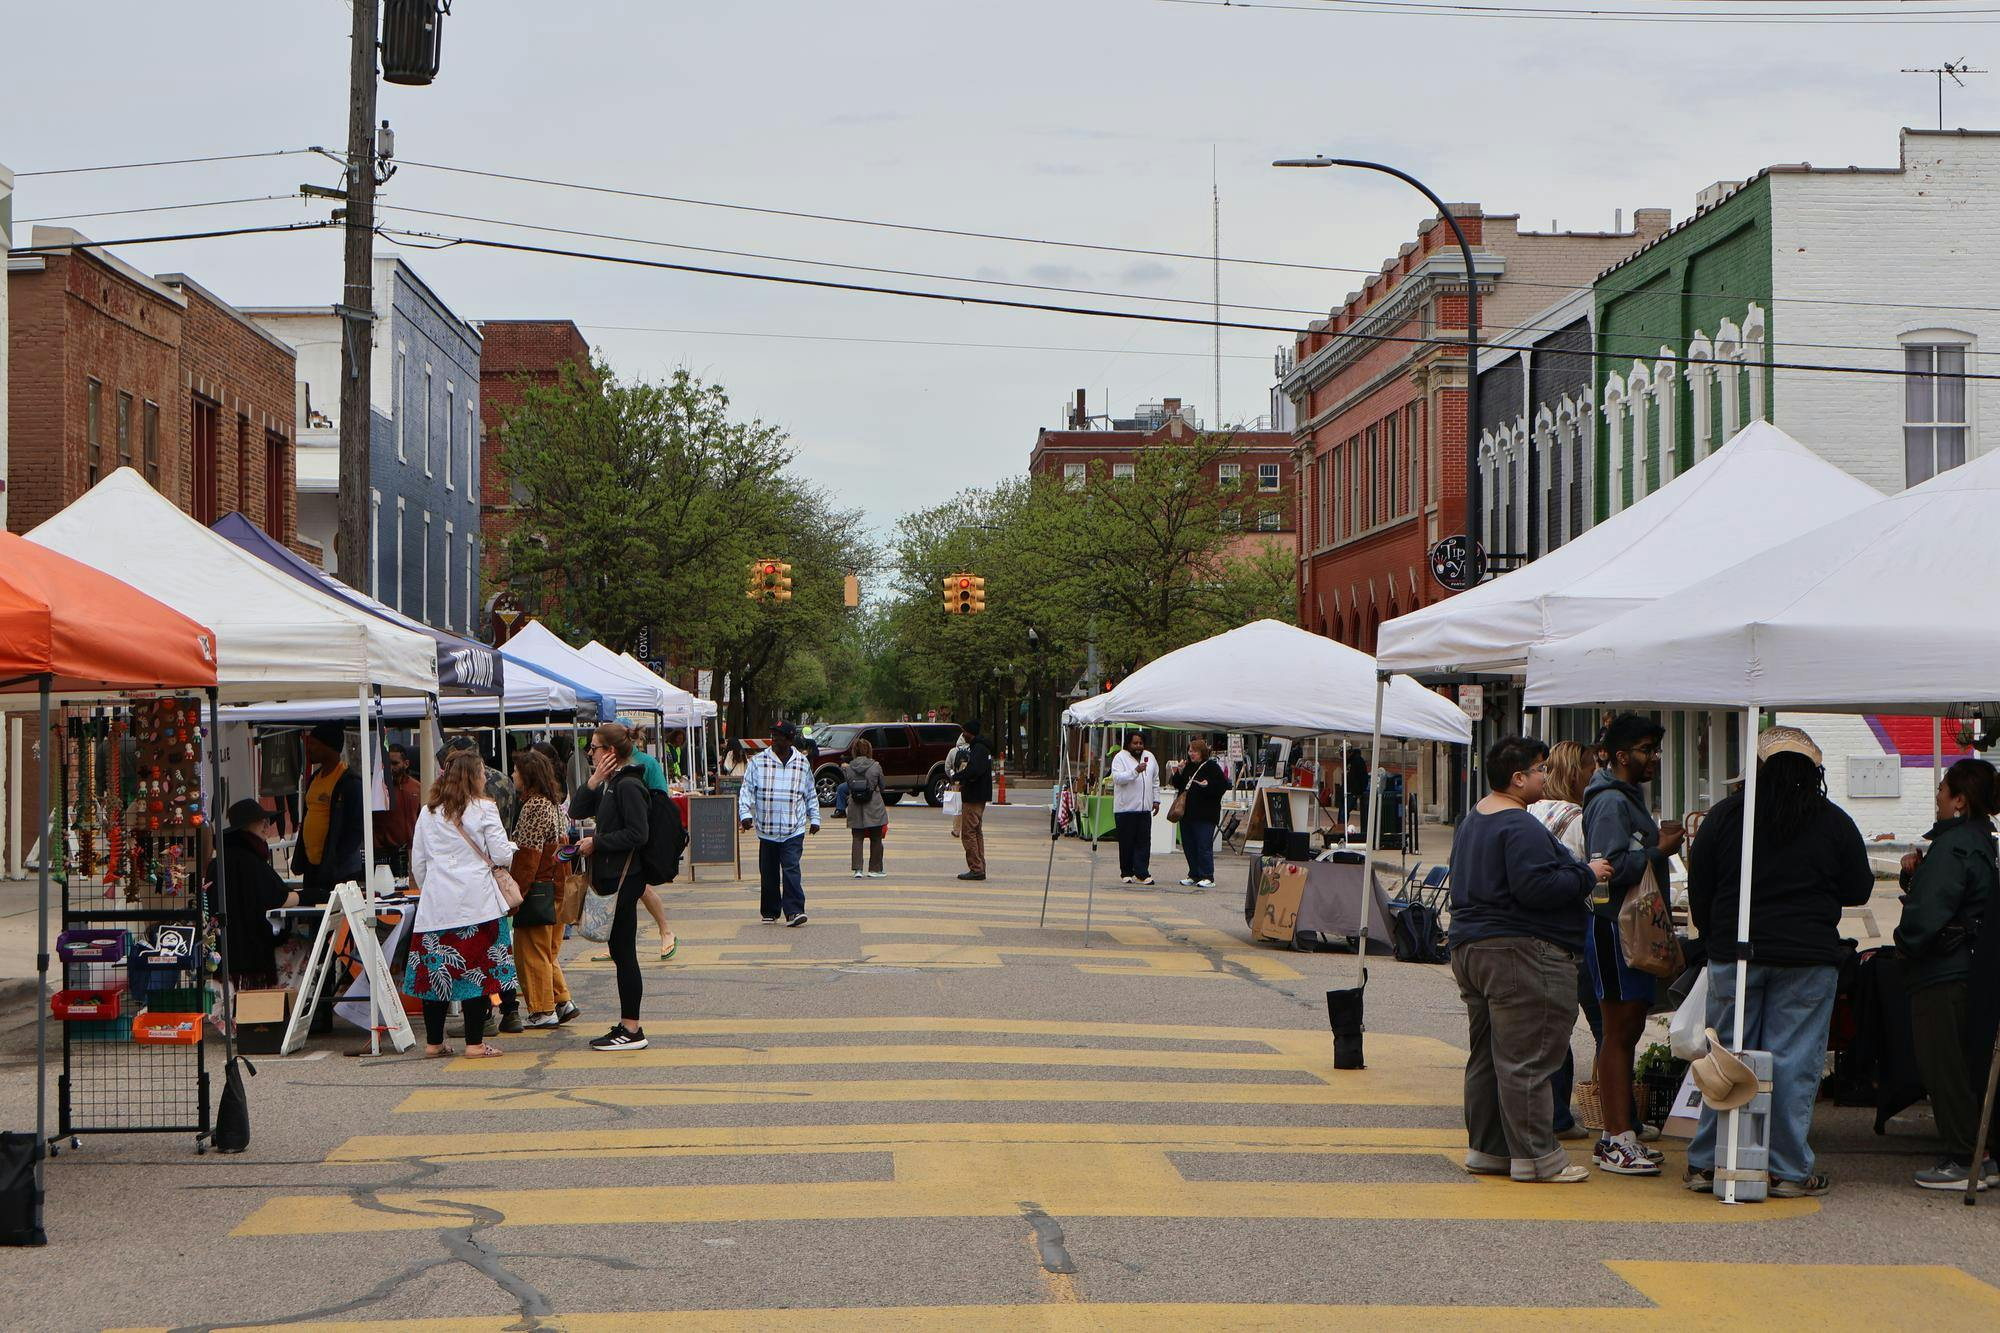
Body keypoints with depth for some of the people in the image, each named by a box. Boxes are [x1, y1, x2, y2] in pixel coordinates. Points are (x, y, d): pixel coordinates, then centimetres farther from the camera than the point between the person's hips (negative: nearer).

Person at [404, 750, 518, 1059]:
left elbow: (417, 863, 13)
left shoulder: (428, 812, 10)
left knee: (434, 970, 8)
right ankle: (475, 1043, -1)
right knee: (476, 971, -1)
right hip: (476, 901, -4)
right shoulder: (483, 808, -3)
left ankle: (433, 1042, 13)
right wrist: (512, 847, 17)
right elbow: (501, 855, -5)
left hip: (435, 903, 4)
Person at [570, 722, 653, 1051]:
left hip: (623, 879, -10)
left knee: (624, 953, -5)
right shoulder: (609, 783, 15)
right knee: (620, 952, 13)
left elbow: (637, 834, -21)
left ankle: (631, 1030, -2)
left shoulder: (628, 785, -15)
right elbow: (577, 812, 10)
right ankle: (627, 1024, 19)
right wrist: (593, 782, -2)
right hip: (610, 876, 10)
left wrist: (595, 843, -15)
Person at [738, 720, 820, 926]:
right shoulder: (759, 761, 3)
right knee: (768, 873, 7)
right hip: (766, 829, 1)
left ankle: (794, 912, -16)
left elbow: (810, 794, 18)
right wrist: (745, 813, -11)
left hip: (794, 831, -1)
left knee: (791, 869, -13)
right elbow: (747, 790, 2)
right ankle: (770, 913, 19)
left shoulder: (803, 763, 7)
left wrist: (814, 818, 17)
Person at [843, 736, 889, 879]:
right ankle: (875, 869, 14)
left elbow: (848, 787, 5)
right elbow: (881, 786, 2)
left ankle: (857, 869, -2)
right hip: (874, 808, -2)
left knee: (857, 838, 7)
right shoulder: (875, 766, -8)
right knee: (876, 839, 10)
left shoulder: (849, 768, -3)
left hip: (855, 808, 2)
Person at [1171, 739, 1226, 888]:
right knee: (1188, 845, 9)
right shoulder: (1188, 766, 15)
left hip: (1205, 814, -7)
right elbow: (1177, 785, 18)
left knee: (1204, 846, -8)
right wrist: (1179, 772, 2)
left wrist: (1208, 785, -23)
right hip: (1187, 812, 7)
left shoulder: (1212, 767, -5)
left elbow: (1223, 785, -10)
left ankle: (1207, 877, -4)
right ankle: (1194, 875, 18)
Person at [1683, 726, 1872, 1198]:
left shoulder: (1724, 815, 1)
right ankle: (1789, 1170, 4)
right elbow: (1858, 891, 8)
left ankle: (1707, 1163, 9)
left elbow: (1699, 892, 6)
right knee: (1794, 1062, 2)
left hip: (1734, 954, 1)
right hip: (1808, 960, -1)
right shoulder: (1834, 822, -1)